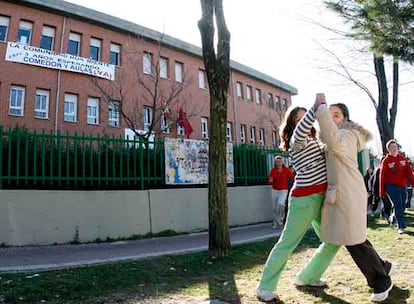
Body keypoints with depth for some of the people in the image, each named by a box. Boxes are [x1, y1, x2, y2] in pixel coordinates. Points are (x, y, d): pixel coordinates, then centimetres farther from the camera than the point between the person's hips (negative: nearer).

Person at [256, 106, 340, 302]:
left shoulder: (315, 142, 21)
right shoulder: (297, 141, -6)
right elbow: (300, 130, -30)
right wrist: (316, 108, -35)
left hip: (321, 197, 8)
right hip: (304, 198, -8)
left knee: (333, 241, 12)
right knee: (287, 242, -5)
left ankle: (307, 277, 26)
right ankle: (265, 287, 6)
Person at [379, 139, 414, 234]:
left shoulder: (403, 158, 5)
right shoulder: (386, 161, -7)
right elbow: (382, 176, -6)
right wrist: (382, 191, -6)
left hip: (402, 186, 5)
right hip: (391, 186, -5)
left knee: (402, 206, 11)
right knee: (398, 205, -7)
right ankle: (402, 226, -2)